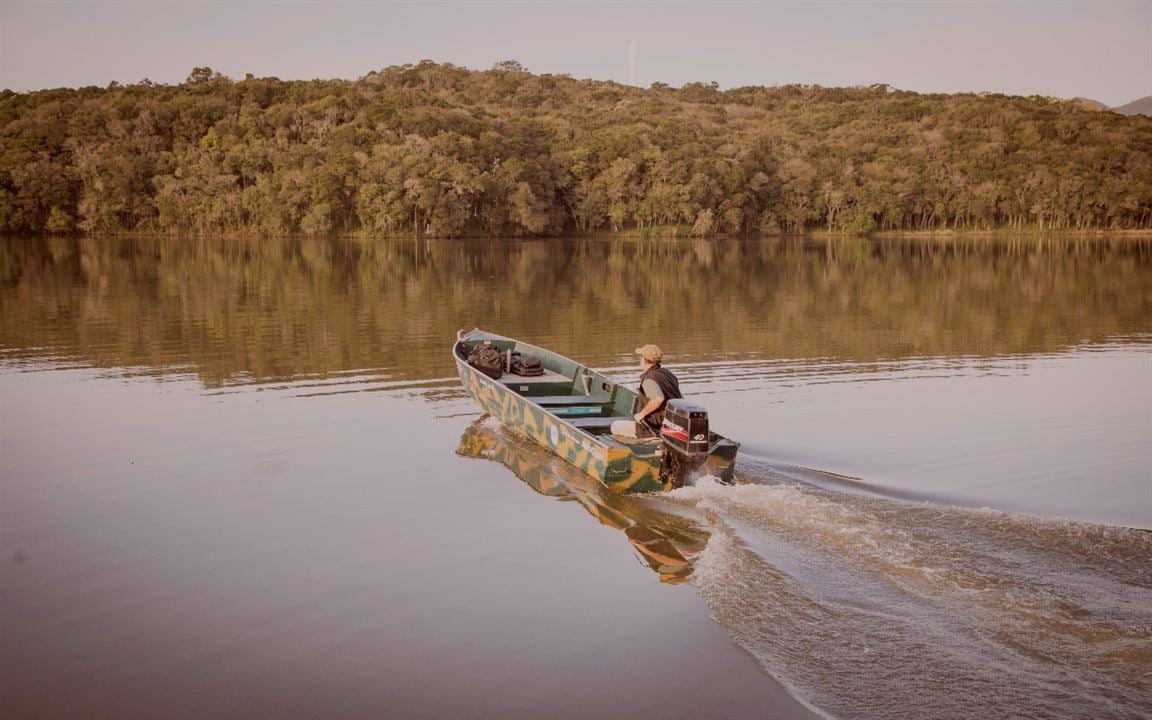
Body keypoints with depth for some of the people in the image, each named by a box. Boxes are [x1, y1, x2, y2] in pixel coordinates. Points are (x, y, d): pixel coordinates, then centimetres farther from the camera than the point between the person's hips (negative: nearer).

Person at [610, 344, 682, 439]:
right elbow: (681, 399, 15)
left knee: (615, 427, 4)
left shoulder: (649, 380, -20)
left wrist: (642, 413, -25)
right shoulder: (666, 373, 8)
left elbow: (658, 399, -40)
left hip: (655, 428, -9)